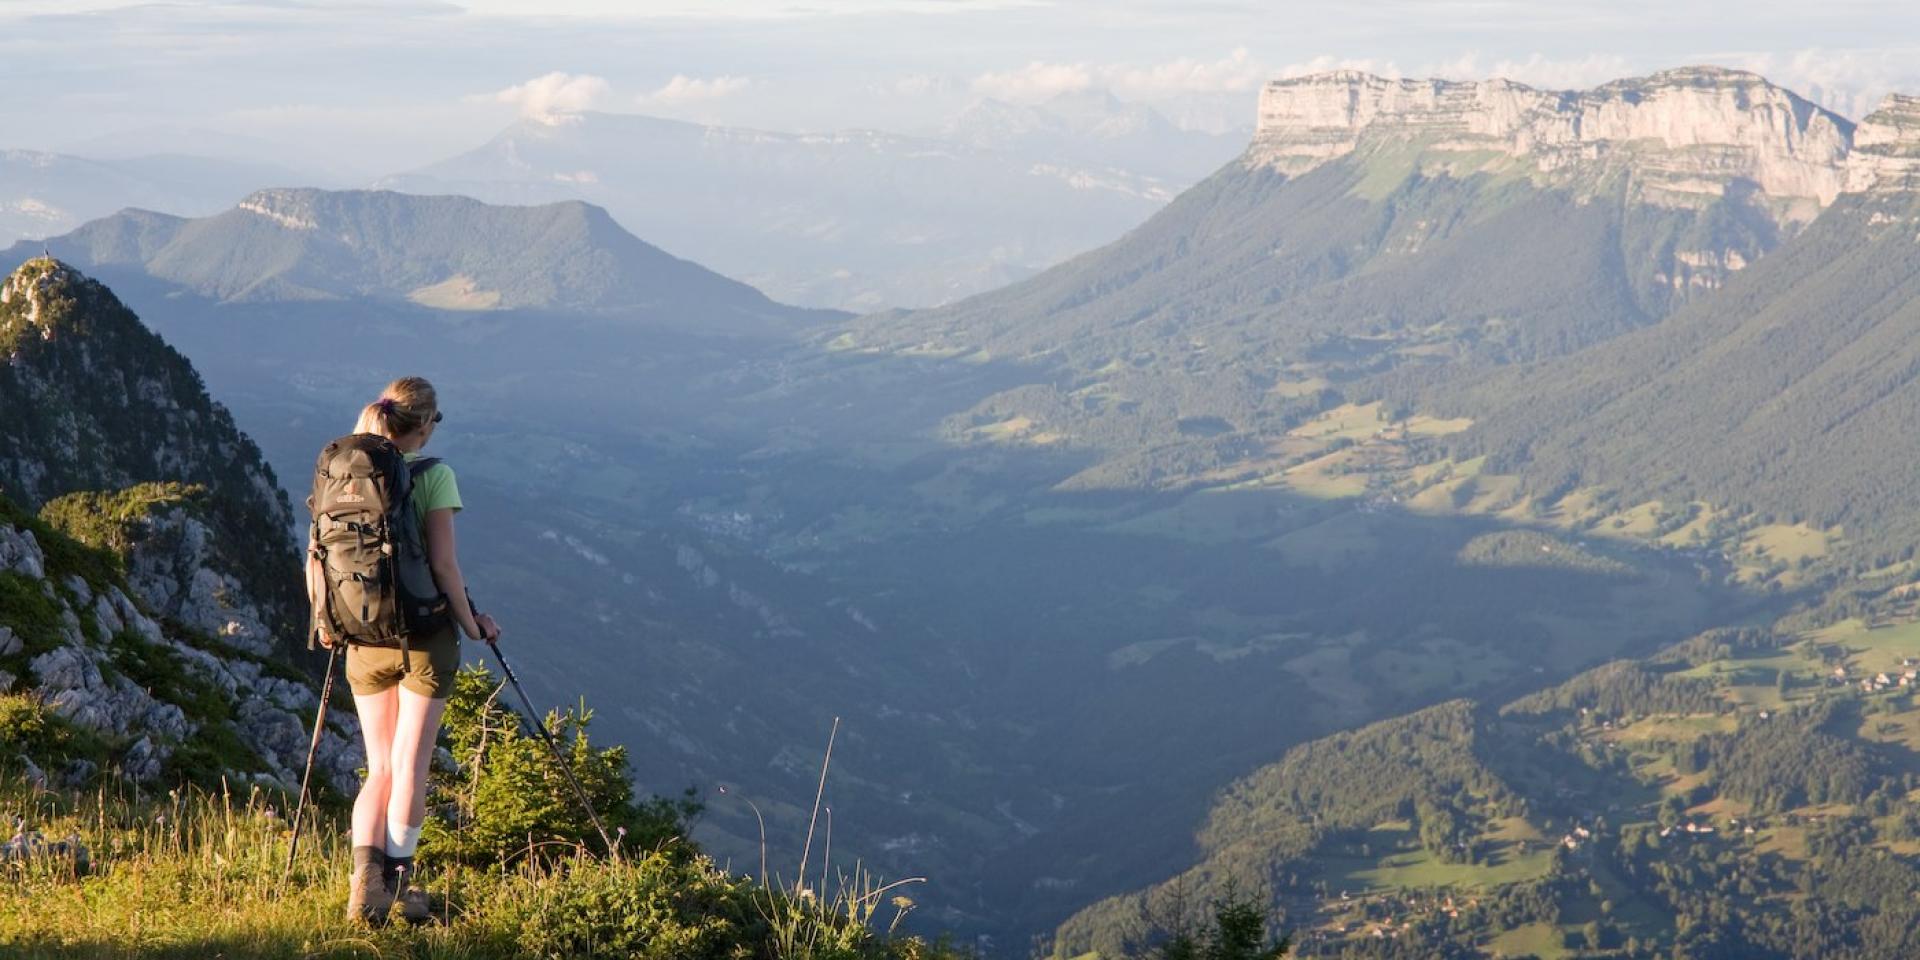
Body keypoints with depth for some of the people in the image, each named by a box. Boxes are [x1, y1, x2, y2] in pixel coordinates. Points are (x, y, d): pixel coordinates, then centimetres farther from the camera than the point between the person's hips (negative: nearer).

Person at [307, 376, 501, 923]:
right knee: (410, 769, 4)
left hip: (364, 641, 4)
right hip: (423, 636, -4)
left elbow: (315, 560, 5)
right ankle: (396, 884, 4)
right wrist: (471, 623, 0)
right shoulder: (433, 475, -10)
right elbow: (443, 564, -13)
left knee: (380, 769, 13)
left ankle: (365, 878, -5)